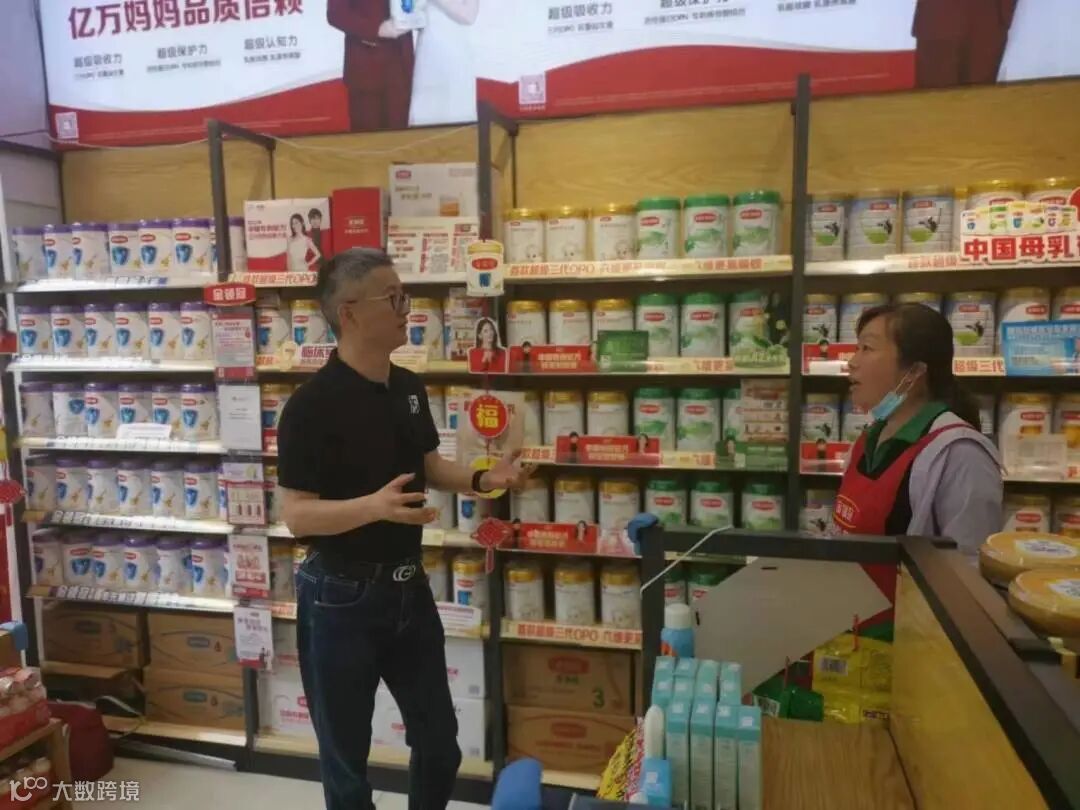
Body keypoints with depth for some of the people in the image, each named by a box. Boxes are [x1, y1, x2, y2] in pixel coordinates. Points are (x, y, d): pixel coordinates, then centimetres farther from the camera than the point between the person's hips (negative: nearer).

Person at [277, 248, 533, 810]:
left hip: (408, 587, 6)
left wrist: (483, 480, -4)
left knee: (439, 740, 20)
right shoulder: (312, 405, -19)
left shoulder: (408, 388, 2)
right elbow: (296, 514, -19)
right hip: (341, 597, -6)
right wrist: (375, 505, -35)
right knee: (346, 752, 14)